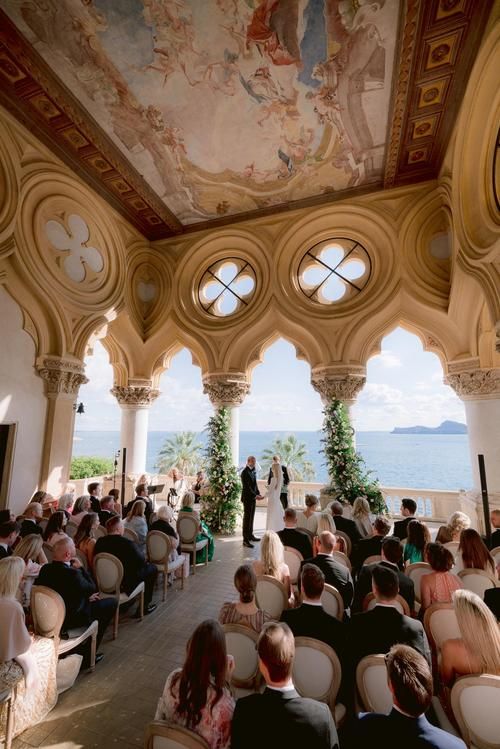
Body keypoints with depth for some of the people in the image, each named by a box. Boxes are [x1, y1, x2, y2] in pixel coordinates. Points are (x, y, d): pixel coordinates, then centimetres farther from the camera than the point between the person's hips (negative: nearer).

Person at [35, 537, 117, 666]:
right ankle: (86, 654, 12)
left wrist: (87, 596, 6)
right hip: (71, 620, -7)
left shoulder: (45, 568, -11)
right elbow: (93, 588, -16)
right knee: (112, 602, 4)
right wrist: (80, 568, -14)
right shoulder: (72, 573, -33)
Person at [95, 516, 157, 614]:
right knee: (152, 568, 13)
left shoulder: (99, 541, -10)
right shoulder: (127, 543, -27)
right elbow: (142, 560, -17)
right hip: (124, 584, -7)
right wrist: (141, 553, 6)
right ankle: (145, 606, 19)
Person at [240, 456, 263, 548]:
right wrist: (255, 496, -24)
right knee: (247, 518, -3)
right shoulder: (245, 472, -18)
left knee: (251, 517, 16)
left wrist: (258, 493, 3)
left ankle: (250, 535, 29)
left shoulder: (253, 471, 8)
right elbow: (247, 487, -21)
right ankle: (245, 540, 3)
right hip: (247, 498, -8)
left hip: (253, 497, 8)